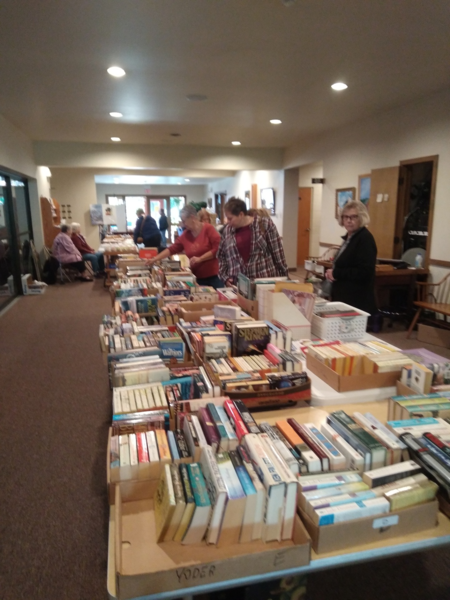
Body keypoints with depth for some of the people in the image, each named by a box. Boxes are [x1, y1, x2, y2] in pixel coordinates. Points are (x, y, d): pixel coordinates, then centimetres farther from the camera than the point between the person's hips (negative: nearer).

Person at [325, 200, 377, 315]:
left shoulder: (365, 239, -14)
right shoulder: (348, 237, 12)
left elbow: (364, 272, -23)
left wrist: (336, 273, -18)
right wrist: (331, 273, 2)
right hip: (344, 299, 9)